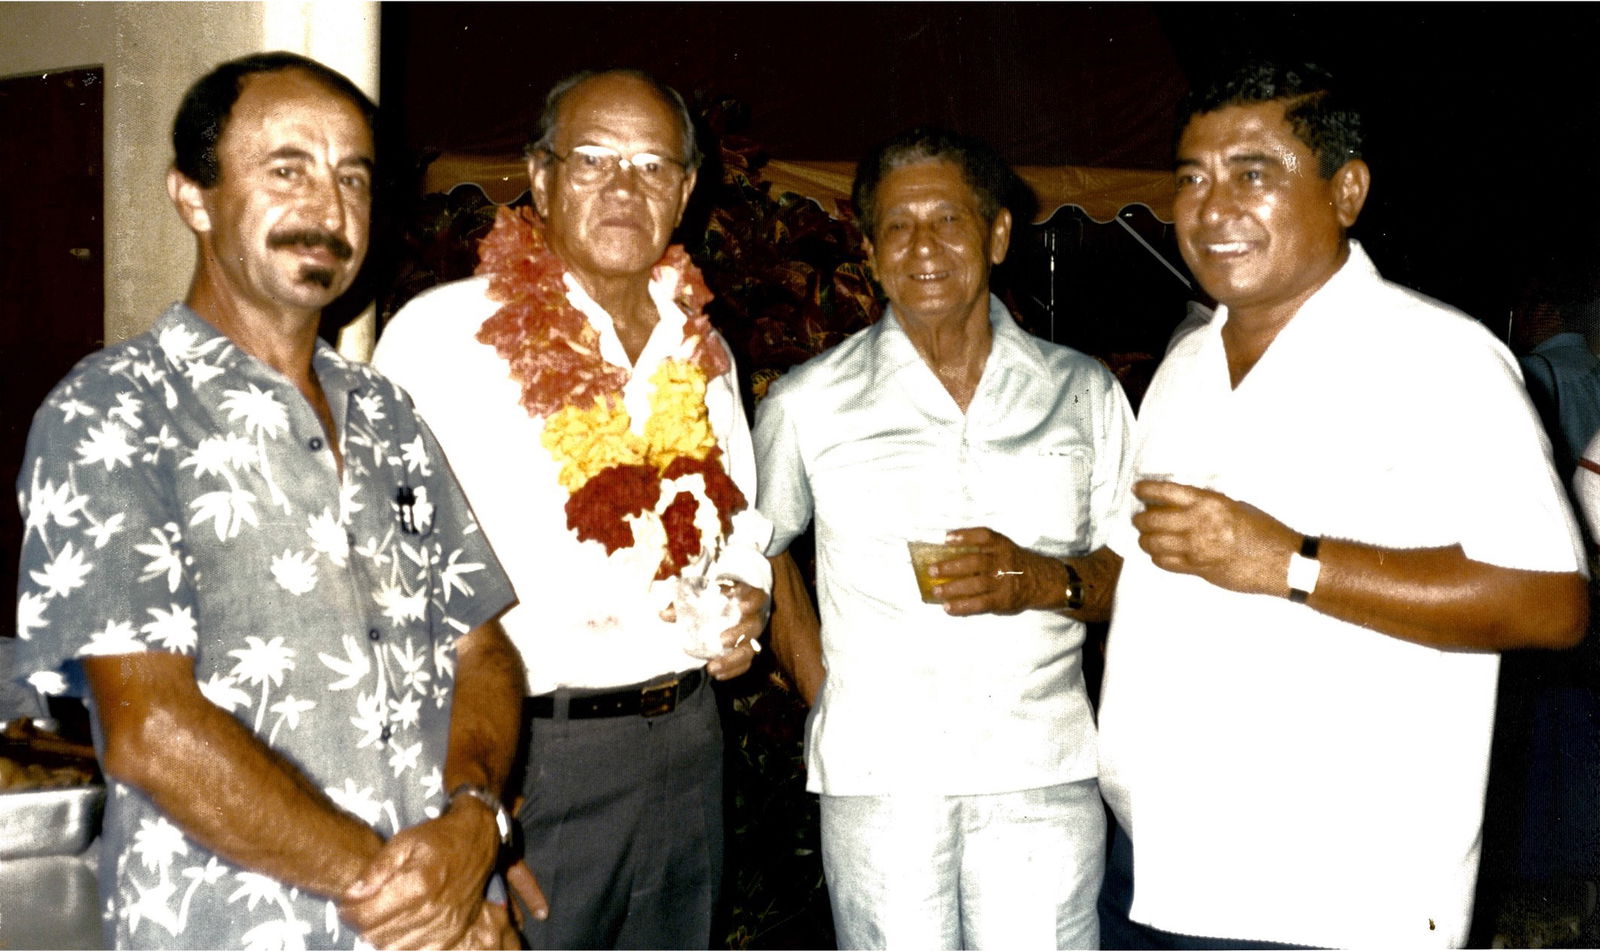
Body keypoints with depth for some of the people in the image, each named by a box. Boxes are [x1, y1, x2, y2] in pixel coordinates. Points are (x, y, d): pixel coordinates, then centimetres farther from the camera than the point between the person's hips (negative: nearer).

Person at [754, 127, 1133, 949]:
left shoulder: (1083, 392, 8)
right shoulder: (808, 403, 5)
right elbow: (755, 544, 16)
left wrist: (1044, 580, -11)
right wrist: (824, 697, 8)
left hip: (1046, 768, 1)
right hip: (877, 775, 0)